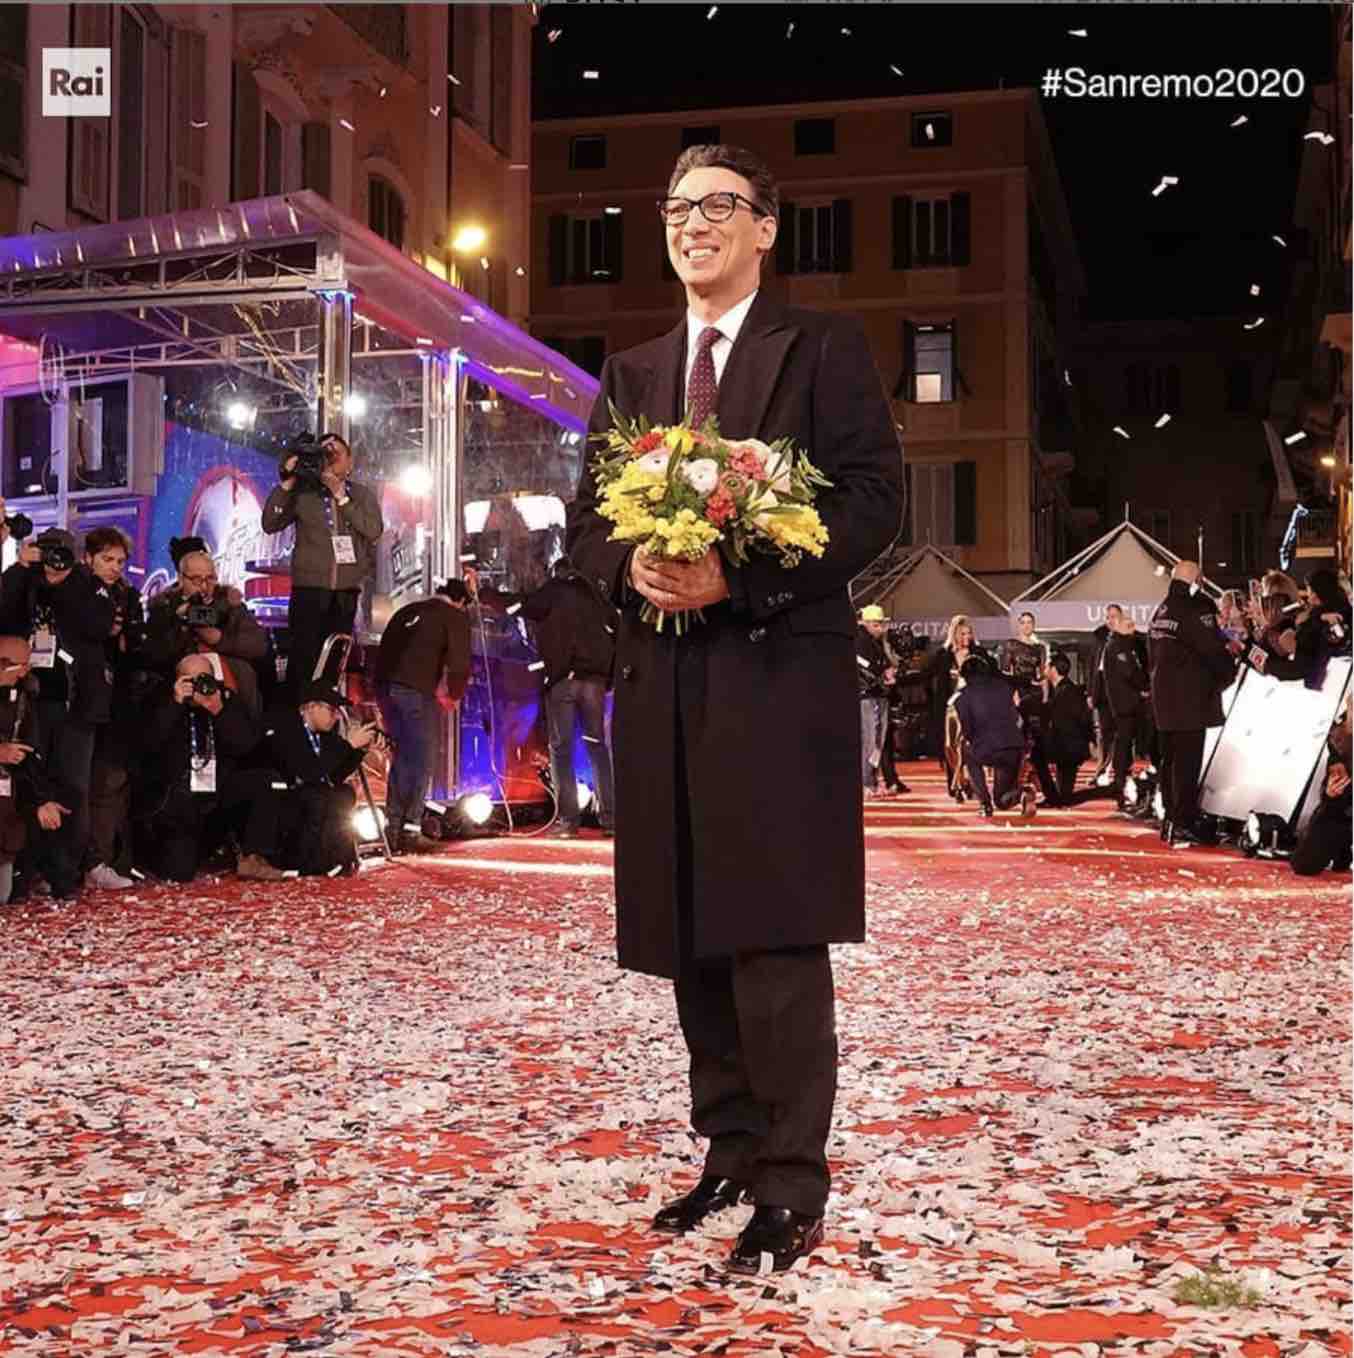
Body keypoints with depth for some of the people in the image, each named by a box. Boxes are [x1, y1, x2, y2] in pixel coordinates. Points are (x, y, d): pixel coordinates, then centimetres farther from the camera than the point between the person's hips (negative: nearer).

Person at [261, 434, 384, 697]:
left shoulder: (363, 494, 10)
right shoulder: (303, 492, 5)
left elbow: (374, 530, -6)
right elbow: (270, 525, -2)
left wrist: (341, 497, -8)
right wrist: (286, 484, -7)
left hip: (348, 591, 2)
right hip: (310, 588, -2)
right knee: (302, 658, -7)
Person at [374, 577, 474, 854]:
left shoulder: (407, 611, 24)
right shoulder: (456, 616, 5)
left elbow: (384, 650, 23)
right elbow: (459, 661, -5)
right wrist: (455, 695, 10)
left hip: (385, 685, 6)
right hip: (417, 690, -6)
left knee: (401, 756, 17)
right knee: (421, 761, 2)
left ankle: (392, 827, 16)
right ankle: (410, 829, -2)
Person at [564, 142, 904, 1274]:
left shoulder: (824, 349, 4)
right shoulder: (631, 374, 21)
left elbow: (875, 500, -6)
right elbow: (585, 519, 16)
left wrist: (738, 577, -16)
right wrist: (632, 568, -7)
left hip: (779, 672, -5)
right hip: (663, 681, 6)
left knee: (777, 937, -8)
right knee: (692, 937, 9)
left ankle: (793, 1188, -2)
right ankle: (732, 1150, 21)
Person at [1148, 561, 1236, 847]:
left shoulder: (1161, 611, 14)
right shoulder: (1195, 609, -14)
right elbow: (1213, 649, -15)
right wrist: (1229, 673, 3)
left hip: (1164, 697, 9)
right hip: (1189, 698, -9)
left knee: (1170, 759, 14)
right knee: (1187, 762, -7)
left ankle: (1171, 820, 20)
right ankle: (1182, 825, -9)